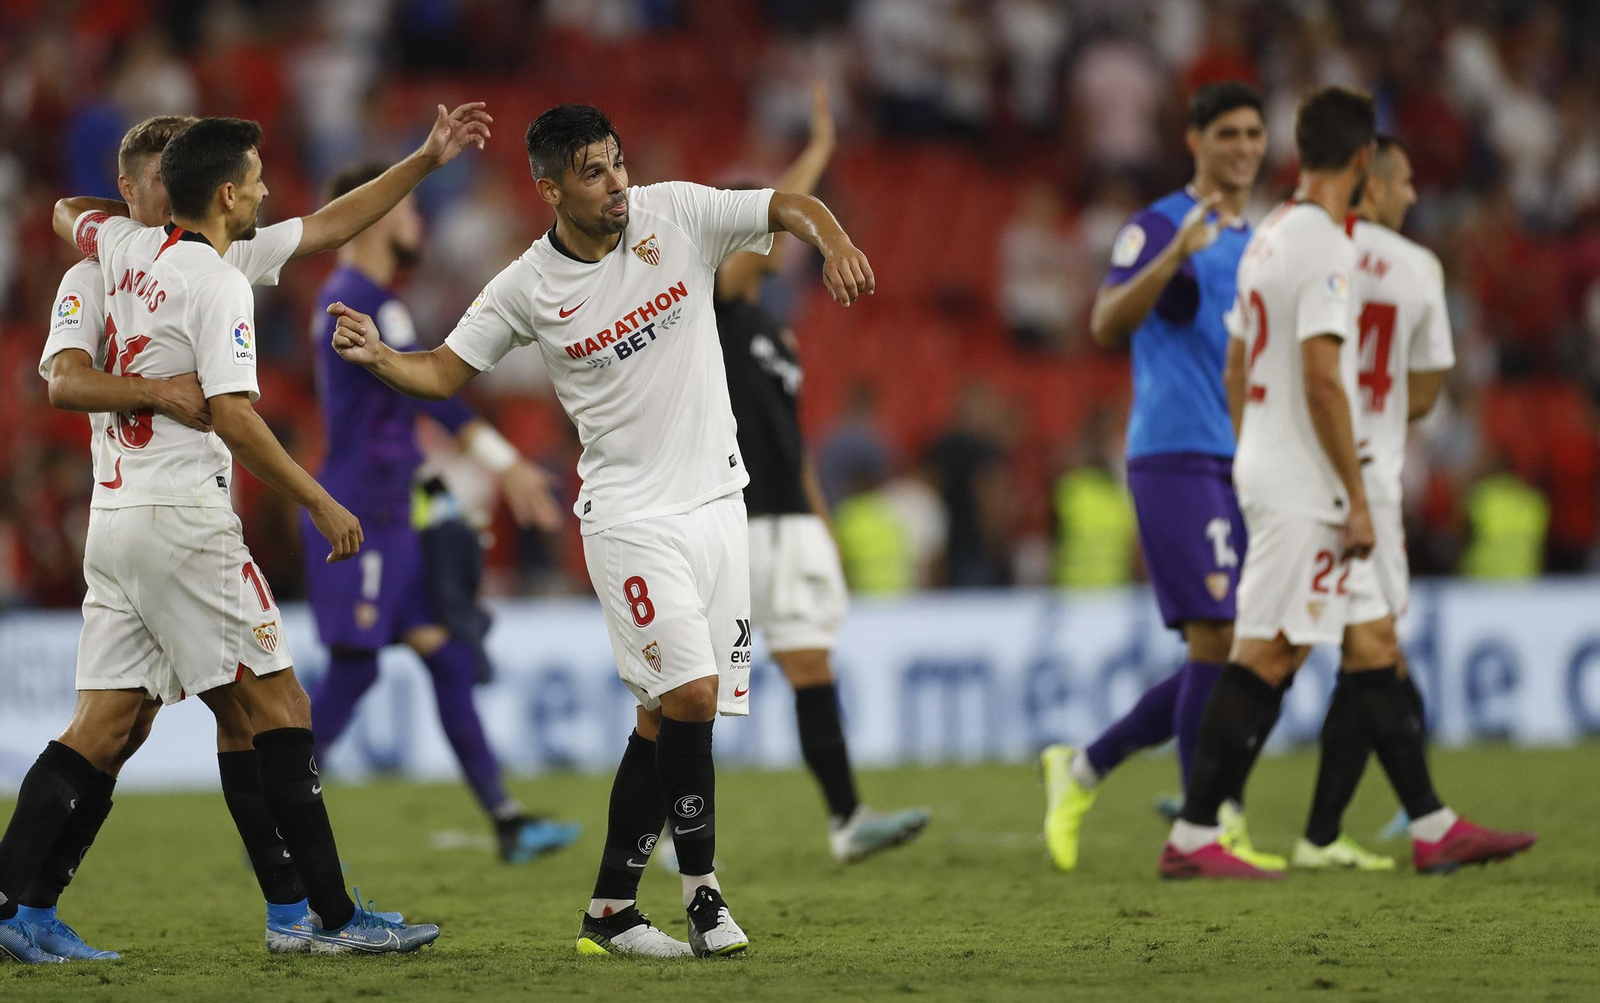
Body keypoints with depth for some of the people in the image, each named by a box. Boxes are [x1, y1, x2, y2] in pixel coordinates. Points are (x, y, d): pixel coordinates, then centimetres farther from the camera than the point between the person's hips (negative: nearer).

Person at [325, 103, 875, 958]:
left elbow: (790, 207, -3)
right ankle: (702, 891, -3)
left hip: (715, 501, 3)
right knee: (690, 693, -17)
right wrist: (378, 357, -16)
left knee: (668, 716, 2)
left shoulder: (677, 215, -1)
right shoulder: (526, 288, -5)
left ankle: (610, 910, 9)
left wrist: (834, 241, -25)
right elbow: (447, 372, 4)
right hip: (629, 517, -3)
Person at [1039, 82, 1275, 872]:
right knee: (1216, 637, -13)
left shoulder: (1258, 240, 20)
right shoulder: (1159, 227, -5)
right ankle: (1213, 827, -9)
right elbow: (1107, 325, -20)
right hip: (1176, 455, -8)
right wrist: (1176, 254, -31)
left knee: (1220, 658, 6)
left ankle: (1082, 769, 20)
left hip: (1238, 465, 8)